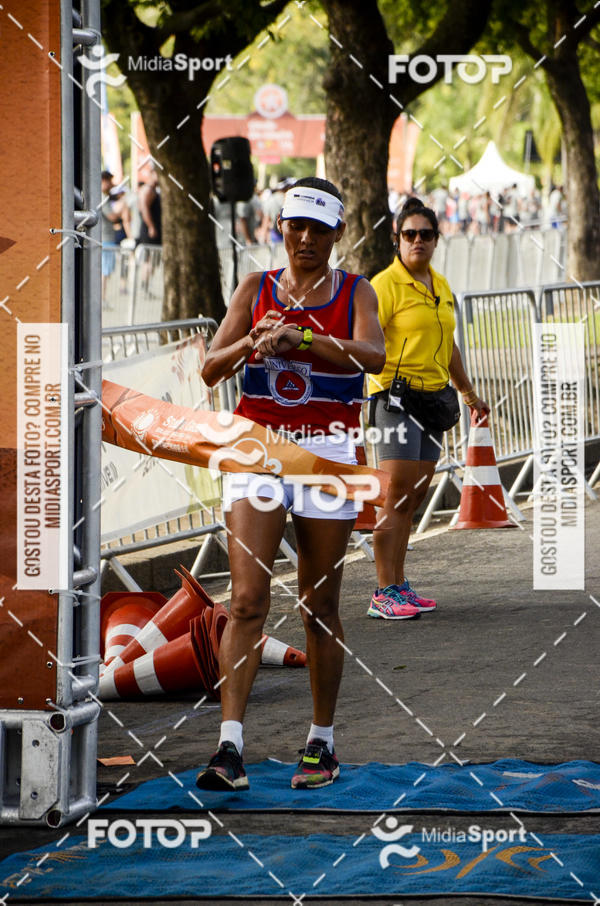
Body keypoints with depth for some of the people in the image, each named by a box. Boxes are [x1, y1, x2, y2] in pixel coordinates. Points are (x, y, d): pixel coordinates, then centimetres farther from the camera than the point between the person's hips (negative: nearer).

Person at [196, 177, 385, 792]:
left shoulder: (355, 293, 5)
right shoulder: (255, 290, 9)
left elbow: (374, 355, -15)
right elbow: (211, 368, 1)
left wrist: (300, 336, -26)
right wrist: (251, 342, -19)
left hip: (327, 452, -1)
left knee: (319, 607, 5)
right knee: (247, 601, -11)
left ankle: (321, 745, 17)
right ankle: (229, 748, -16)